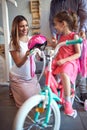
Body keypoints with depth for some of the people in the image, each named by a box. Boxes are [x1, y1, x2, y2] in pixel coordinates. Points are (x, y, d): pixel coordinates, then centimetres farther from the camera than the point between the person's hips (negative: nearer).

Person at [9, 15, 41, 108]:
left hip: (31, 76, 5)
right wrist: (26, 55, -41)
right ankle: (13, 90, 27)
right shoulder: (14, 43, -18)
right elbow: (18, 64, -22)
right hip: (18, 78, -5)